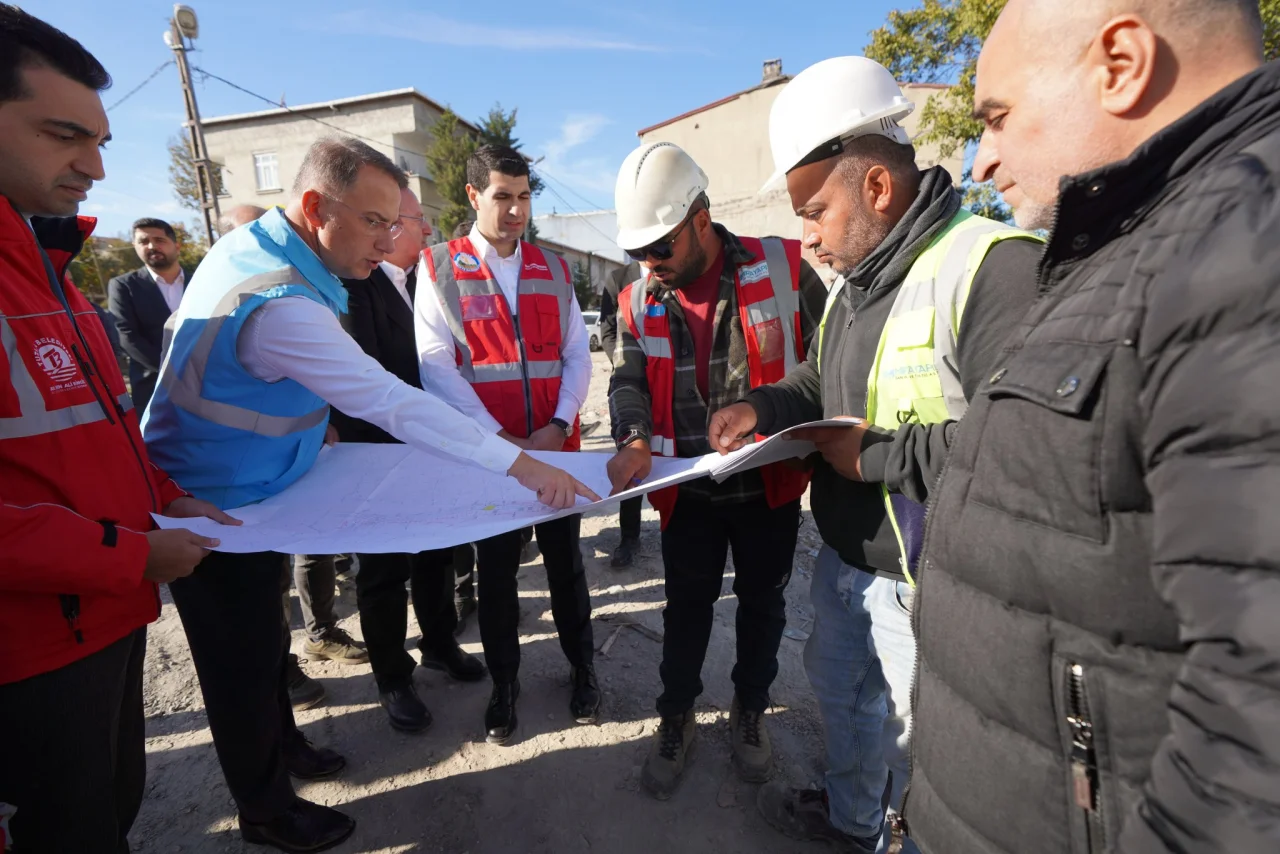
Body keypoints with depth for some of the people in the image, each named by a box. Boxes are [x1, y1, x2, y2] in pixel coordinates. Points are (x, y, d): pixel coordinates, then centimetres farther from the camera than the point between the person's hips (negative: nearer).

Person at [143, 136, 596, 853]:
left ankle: (281, 744, 45)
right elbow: (393, 404, -38)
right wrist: (522, 464, -36)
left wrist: (307, 423, 11)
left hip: (248, 496, 9)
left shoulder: (250, 243, -2)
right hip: (212, 515, -9)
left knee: (265, 638, 23)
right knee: (246, 663, 8)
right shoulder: (282, 304, -33)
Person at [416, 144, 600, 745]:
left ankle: (581, 667, 35)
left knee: (566, 563, 14)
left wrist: (558, 425, -10)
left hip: (557, 447, 2)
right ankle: (503, 684, 33)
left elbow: (577, 353, 5)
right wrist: (500, 438, -15)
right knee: (495, 572, 12)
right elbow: (435, 365, -9)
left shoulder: (552, 268, 8)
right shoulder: (438, 268, -1)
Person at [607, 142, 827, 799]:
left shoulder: (781, 269, -10)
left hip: (770, 483, -1)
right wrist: (635, 439, -20)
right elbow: (628, 381, 0)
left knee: (761, 602, 18)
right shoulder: (639, 301, -1)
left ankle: (750, 710, 43)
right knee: (686, 607, 15)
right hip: (688, 490, 1)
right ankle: (676, 717, 38)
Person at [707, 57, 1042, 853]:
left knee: (917, 730, 13)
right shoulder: (855, 280, 8)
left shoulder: (993, 266, -24)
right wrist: (764, 408, -3)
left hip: (924, 584, -9)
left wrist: (874, 455, -24)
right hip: (843, 561, 10)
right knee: (843, 694, 27)